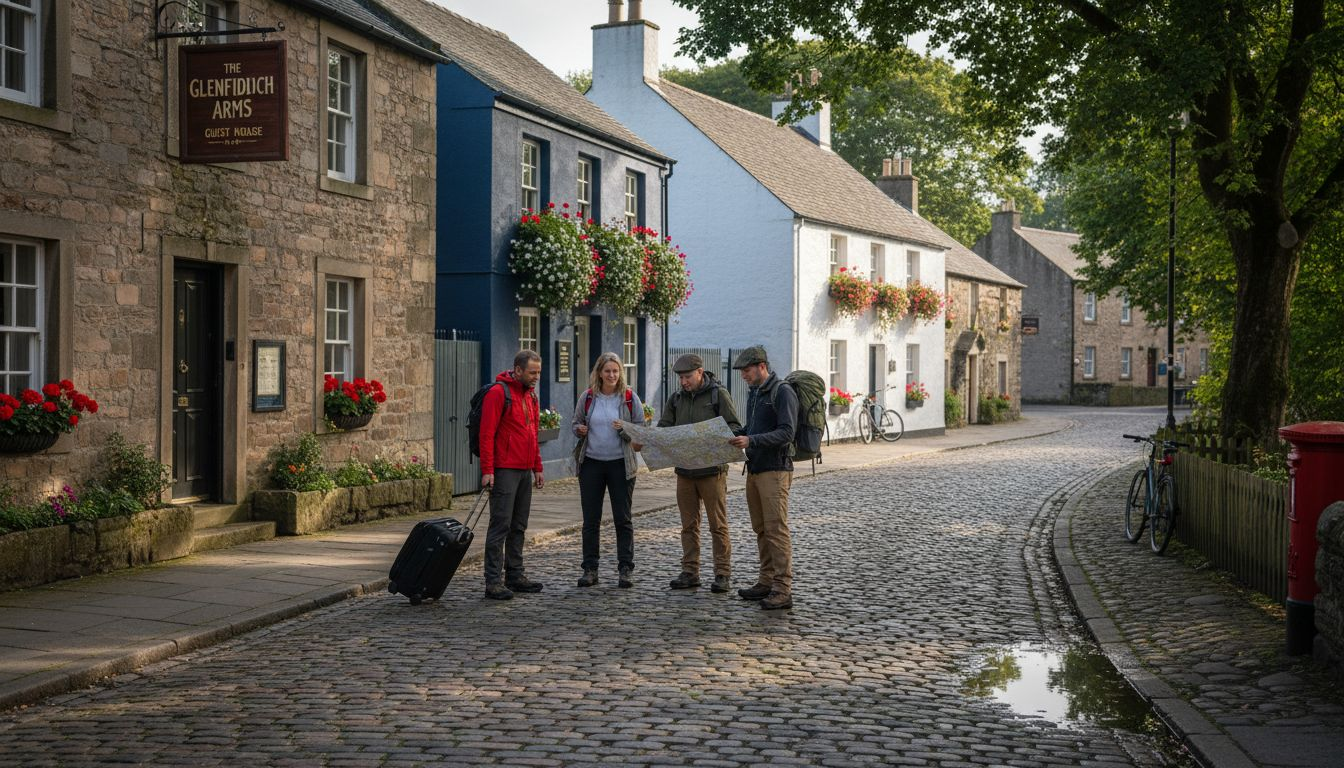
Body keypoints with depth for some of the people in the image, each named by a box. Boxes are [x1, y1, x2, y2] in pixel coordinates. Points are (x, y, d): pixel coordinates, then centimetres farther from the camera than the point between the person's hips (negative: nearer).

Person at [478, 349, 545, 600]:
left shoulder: (531, 395, 16)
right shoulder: (498, 393, -11)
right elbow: (487, 434, -14)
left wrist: (537, 468, 19)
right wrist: (487, 470, -19)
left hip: (525, 471, 8)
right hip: (504, 470, -8)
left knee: (519, 526, 12)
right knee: (501, 525, -7)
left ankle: (515, 575, 19)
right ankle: (493, 582, -6)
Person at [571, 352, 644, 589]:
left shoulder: (630, 398, -1)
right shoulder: (587, 397, 3)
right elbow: (575, 423, 14)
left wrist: (625, 429, -17)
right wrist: (579, 430, -8)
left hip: (621, 464, -2)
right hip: (591, 463, 2)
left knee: (623, 519, 1)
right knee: (591, 520, 6)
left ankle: (625, 570, 7)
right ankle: (590, 569, 13)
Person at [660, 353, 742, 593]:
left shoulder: (719, 394, -3)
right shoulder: (676, 399, 12)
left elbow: (734, 427, -7)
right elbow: (663, 429, 10)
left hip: (712, 469, -5)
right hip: (684, 470, 5)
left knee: (718, 525, -1)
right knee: (689, 525, 9)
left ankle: (723, 574, 4)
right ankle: (690, 572, 15)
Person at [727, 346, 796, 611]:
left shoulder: (783, 392, -12)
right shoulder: (754, 393, 16)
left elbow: (786, 433, -20)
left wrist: (751, 441, -27)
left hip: (775, 470, -9)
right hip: (754, 469, 9)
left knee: (776, 529, -10)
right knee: (761, 529, 10)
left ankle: (783, 590, -9)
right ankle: (767, 582, 16)